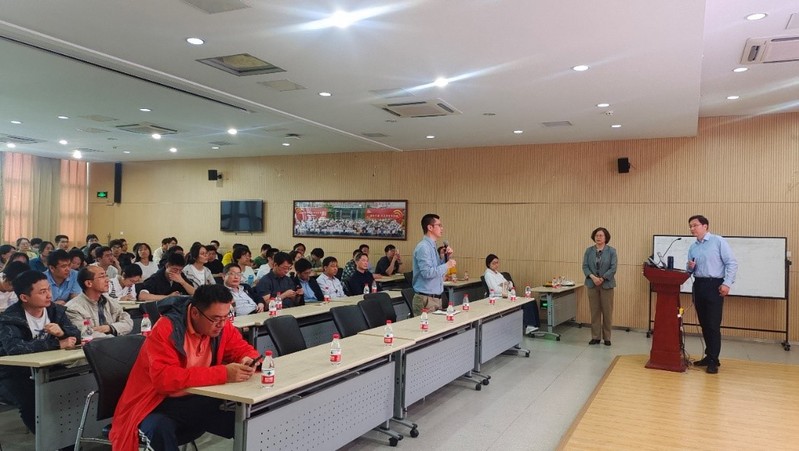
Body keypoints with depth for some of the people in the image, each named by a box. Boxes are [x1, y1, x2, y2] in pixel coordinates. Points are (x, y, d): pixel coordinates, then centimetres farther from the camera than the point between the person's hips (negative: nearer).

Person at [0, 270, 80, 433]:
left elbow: (77, 335, -1)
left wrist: (62, 333, -25)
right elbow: (13, 348, -32)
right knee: (32, 399, -31)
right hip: (14, 375, -4)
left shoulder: (56, 310, 2)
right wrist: (57, 344, -33)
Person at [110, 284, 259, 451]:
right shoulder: (167, 329, -23)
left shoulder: (221, 325, -6)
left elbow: (244, 349, 7)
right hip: (159, 405, -4)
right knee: (159, 430, -37)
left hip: (196, 400, 4)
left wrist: (248, 361, -20)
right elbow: (164, 378, -33)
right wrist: (223, 373, -38)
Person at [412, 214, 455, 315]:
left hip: (436, 298, 9)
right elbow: (427, 272, -25)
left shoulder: (432, 246, 14)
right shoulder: (423, 247, -15)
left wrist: (446, 257, 7)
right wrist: (447, 265, -16)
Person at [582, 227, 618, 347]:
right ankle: (595, 337, 12)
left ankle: (607, 337, 13)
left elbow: (613, 268, -7)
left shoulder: (611, 251, -1)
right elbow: (585, 266, 0)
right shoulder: (589, 250, 6)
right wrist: (593, 277, -15)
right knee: (594, 311, 6)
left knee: (607, 311, 3)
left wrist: (602, 279, -16)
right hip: (592, 284, 2)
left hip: (606, 284, -2)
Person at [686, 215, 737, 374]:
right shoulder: (692, 247, 13)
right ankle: (709, 355, 20)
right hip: (698, 285, 6)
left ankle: (713, 361, 0)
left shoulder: (718, 241, -5)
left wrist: (727, 283, -16)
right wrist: (690, 267, -5)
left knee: (713, 324, -7)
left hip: (714, 285, -6)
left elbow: (732, 263, -8)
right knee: (704, 324, 10)